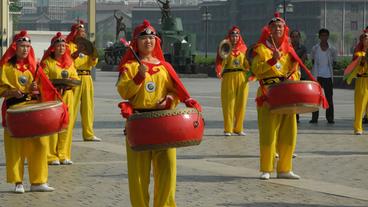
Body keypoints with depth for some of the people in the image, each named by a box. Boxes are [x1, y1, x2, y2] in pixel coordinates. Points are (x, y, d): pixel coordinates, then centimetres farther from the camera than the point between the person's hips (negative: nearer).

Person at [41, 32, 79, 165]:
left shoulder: (69, 62, 15)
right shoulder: (47, 62, -1)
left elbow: (76, 78, 14)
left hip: (67, 96, 5)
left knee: (66, 126, 3)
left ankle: (63, 155, 11)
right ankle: (51, 156, -1)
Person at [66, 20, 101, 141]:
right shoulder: (70, 45, 2)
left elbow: (93, 63, 11)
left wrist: (94, 55, -10)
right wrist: (78, 51, -25)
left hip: (87, 78, 6)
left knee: (87, 106, 5)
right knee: (72, 106, -9)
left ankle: (89, 134, 7)